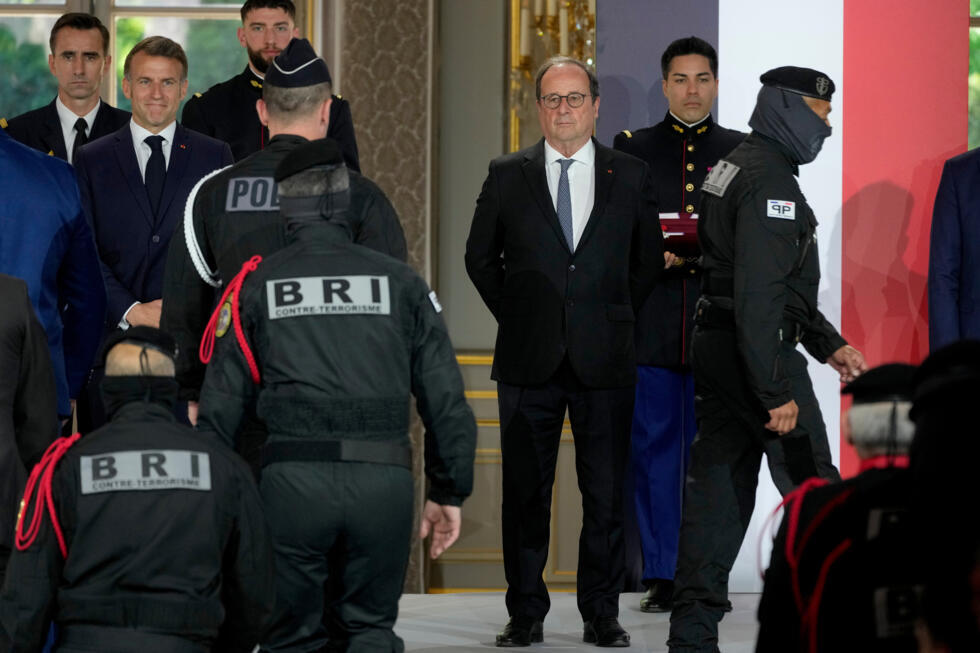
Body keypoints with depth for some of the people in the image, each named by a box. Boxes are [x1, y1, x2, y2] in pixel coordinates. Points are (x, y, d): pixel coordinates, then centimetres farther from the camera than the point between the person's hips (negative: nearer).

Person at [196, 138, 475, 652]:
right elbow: (445, 397, 8)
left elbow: (221, 402, 6)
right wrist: (448, 493, 16)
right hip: (384, 479, 1)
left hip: (292, 479, -1)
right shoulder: (399, 281, 9)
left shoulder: (256, 285, 8)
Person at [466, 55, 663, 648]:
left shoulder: (631, 176, 6)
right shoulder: (508, 176, 5)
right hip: (529, 357, 0)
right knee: (525, 491, 3)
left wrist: (615, 319, 9)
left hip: (605, 356, 0)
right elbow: (481, 258, 13)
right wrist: (517, 316, 7)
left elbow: (649, 260, 14)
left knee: (607, 493, 3)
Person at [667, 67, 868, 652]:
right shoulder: (769, 181, -15)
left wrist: (829, 343, 23)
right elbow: (759, 296, -23)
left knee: (717, 489, 8)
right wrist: (776, 392, -23)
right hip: (758, 355, -10)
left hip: (714, 350, 10)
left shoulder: (736, 166, 18)